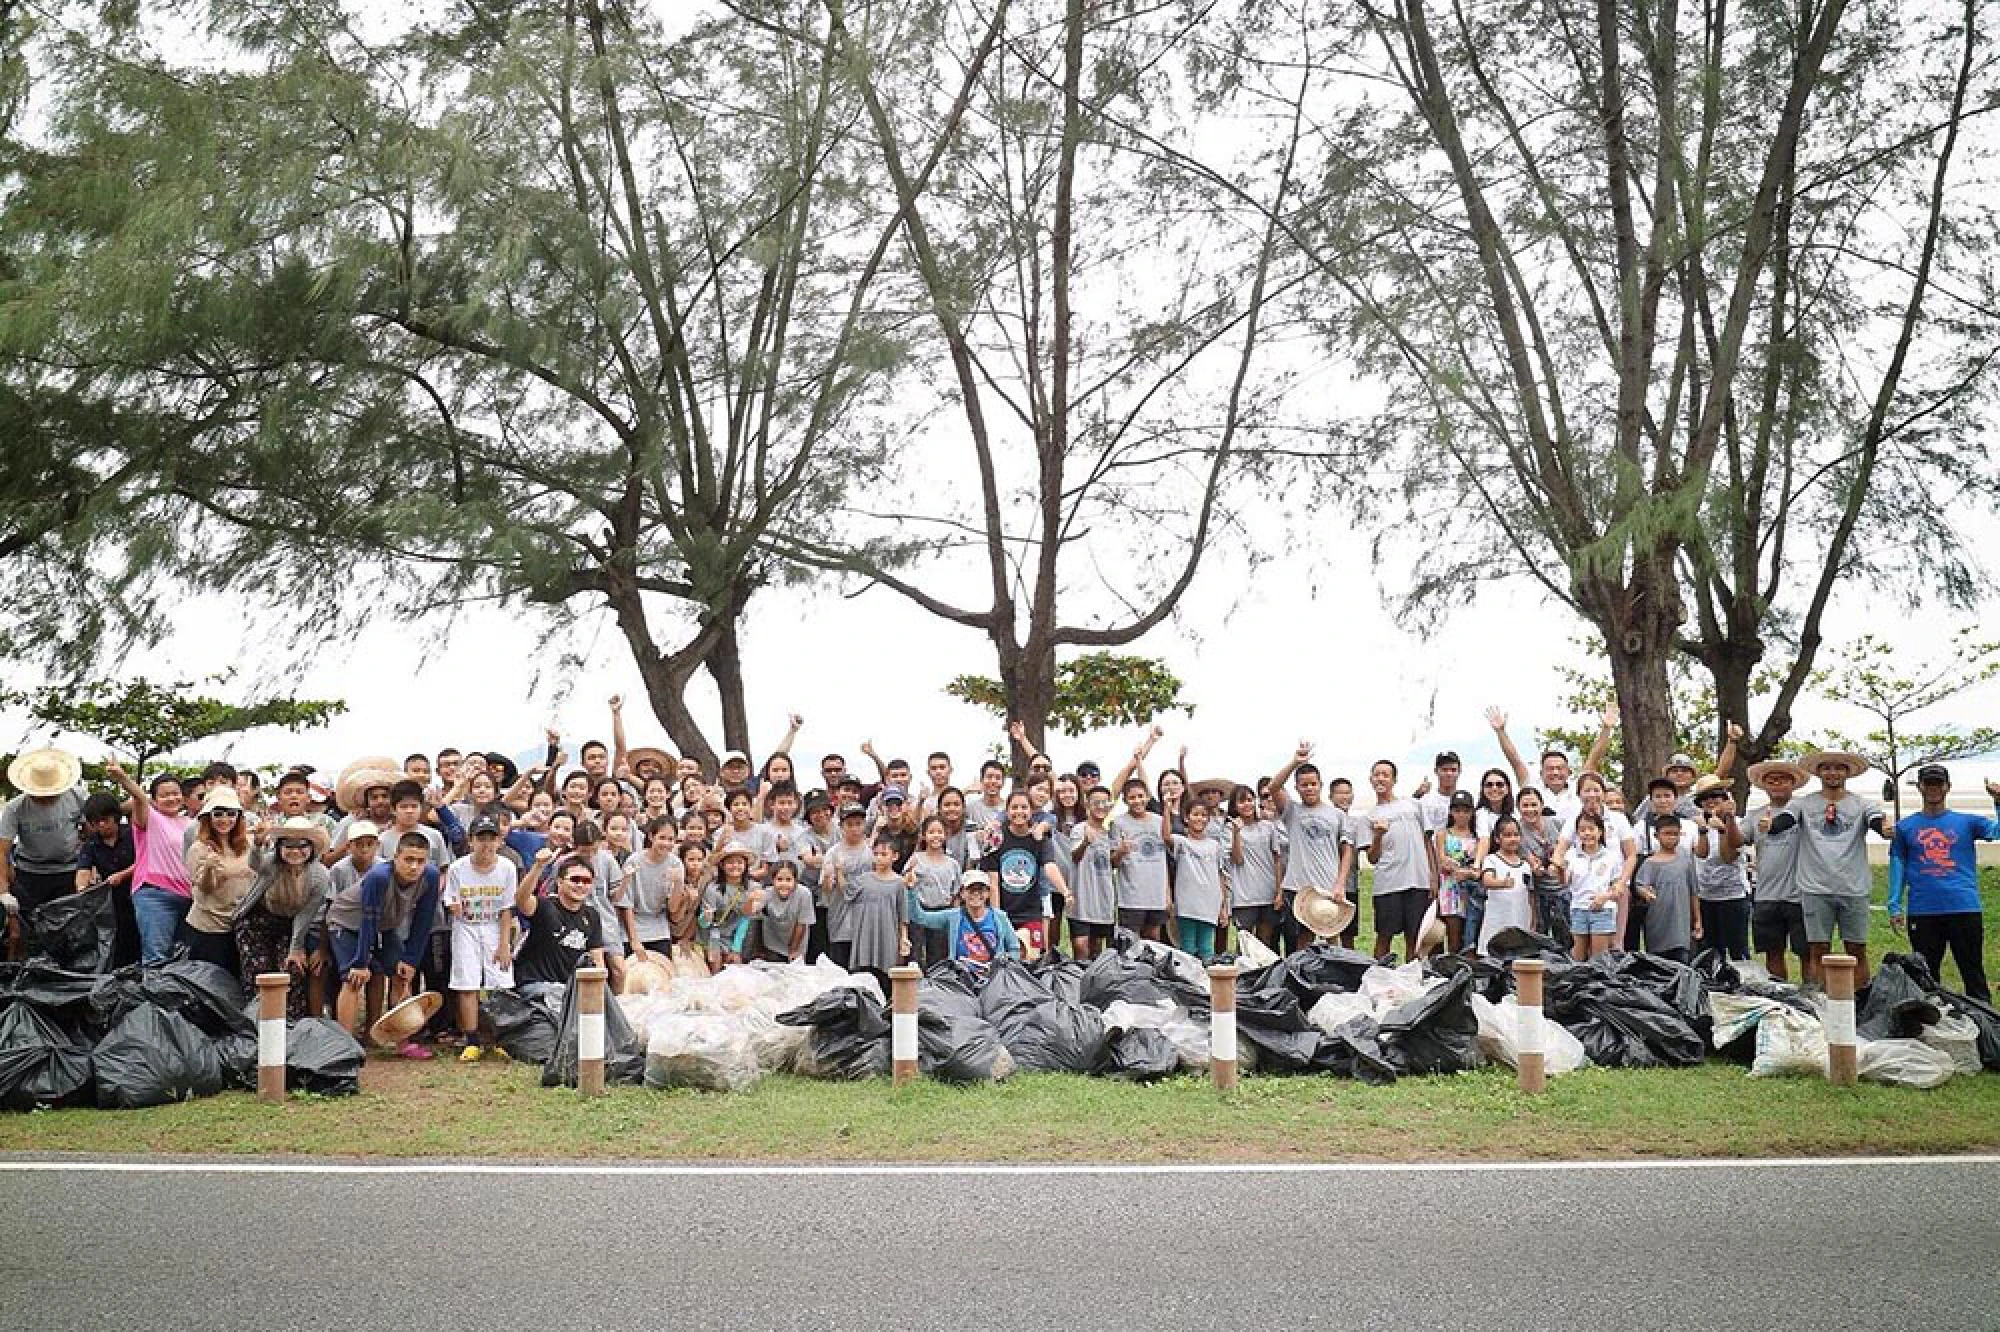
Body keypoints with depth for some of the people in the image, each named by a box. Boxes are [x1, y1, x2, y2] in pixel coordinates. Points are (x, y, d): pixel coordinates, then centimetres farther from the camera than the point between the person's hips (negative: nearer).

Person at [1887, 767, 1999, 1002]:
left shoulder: (1967, 822, 10)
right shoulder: (1905, 827, 11)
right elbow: (1898, 866, 9)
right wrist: (1894, 907, 2)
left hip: (1964, 909, -1)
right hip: (1922, 912, 1)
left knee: (1974, 974, 1)